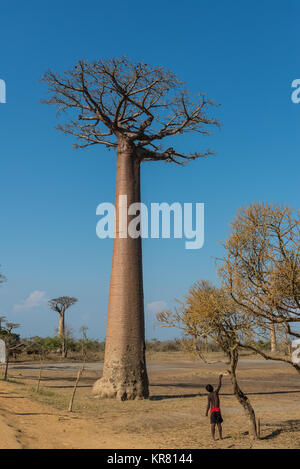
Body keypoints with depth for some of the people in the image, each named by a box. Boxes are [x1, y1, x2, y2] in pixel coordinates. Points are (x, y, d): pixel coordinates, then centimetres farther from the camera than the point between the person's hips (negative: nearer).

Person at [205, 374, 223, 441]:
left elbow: (208, 404, -8)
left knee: (213, 424, 0)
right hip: (218, 410, 1)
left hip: (212, 410, 0)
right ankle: (220, 437, 12)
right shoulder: (216, 392, -5)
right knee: (219, 424, 8)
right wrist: (220, 378, 16)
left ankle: (213, 438, -4)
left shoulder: (209, 395, -5)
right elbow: (219, 385, 7)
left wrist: (206, 412, -1)